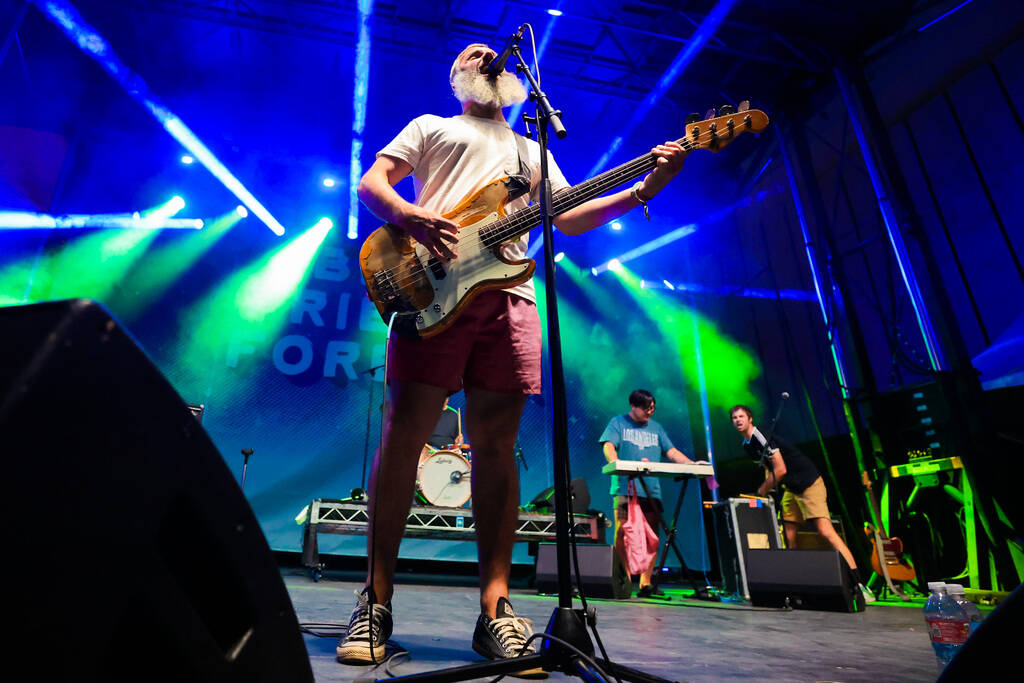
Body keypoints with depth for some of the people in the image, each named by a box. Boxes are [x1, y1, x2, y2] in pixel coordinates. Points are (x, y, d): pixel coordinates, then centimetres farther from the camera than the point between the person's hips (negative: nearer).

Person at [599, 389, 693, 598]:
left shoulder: (656, 428, 21)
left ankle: (645, 583, 6)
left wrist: (693, 465, 0)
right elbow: (608, 446, -5)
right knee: (622, 534, -9)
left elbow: (672, 452, 16)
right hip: (625, 489, -4)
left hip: (652, 491, 4)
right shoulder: (618, 423, 8)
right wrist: (616, 463, -26)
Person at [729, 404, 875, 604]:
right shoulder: (747, 445, 9)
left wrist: (760, 493, -12)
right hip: (790, 489, 9)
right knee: (788, 537, 6)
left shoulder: (760, 436, -19)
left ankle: (860, 585, -15)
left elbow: (780, 470, -20)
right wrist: (767, 489, 9)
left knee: (826, 531, -17)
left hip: (809, 482, -9)